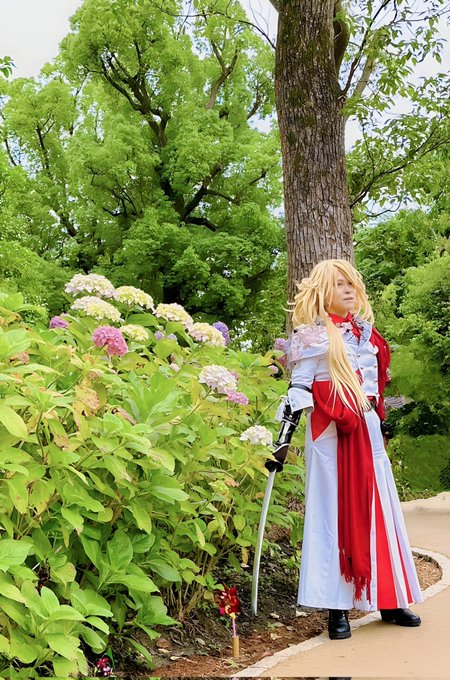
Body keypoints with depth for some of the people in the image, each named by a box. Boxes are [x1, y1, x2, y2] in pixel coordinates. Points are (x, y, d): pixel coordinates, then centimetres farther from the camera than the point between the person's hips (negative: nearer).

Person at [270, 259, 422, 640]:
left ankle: (389, 600, 17)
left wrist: (379, 419, 23)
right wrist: (284, 439, -16)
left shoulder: (364, 331, 14)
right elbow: (298, 390, -9)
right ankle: (337, 608, 1)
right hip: (330, 436, -6)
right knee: (334, 513, -4)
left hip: (367, 432, 6)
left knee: (378, 510, 8)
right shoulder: (312, 336, -4)